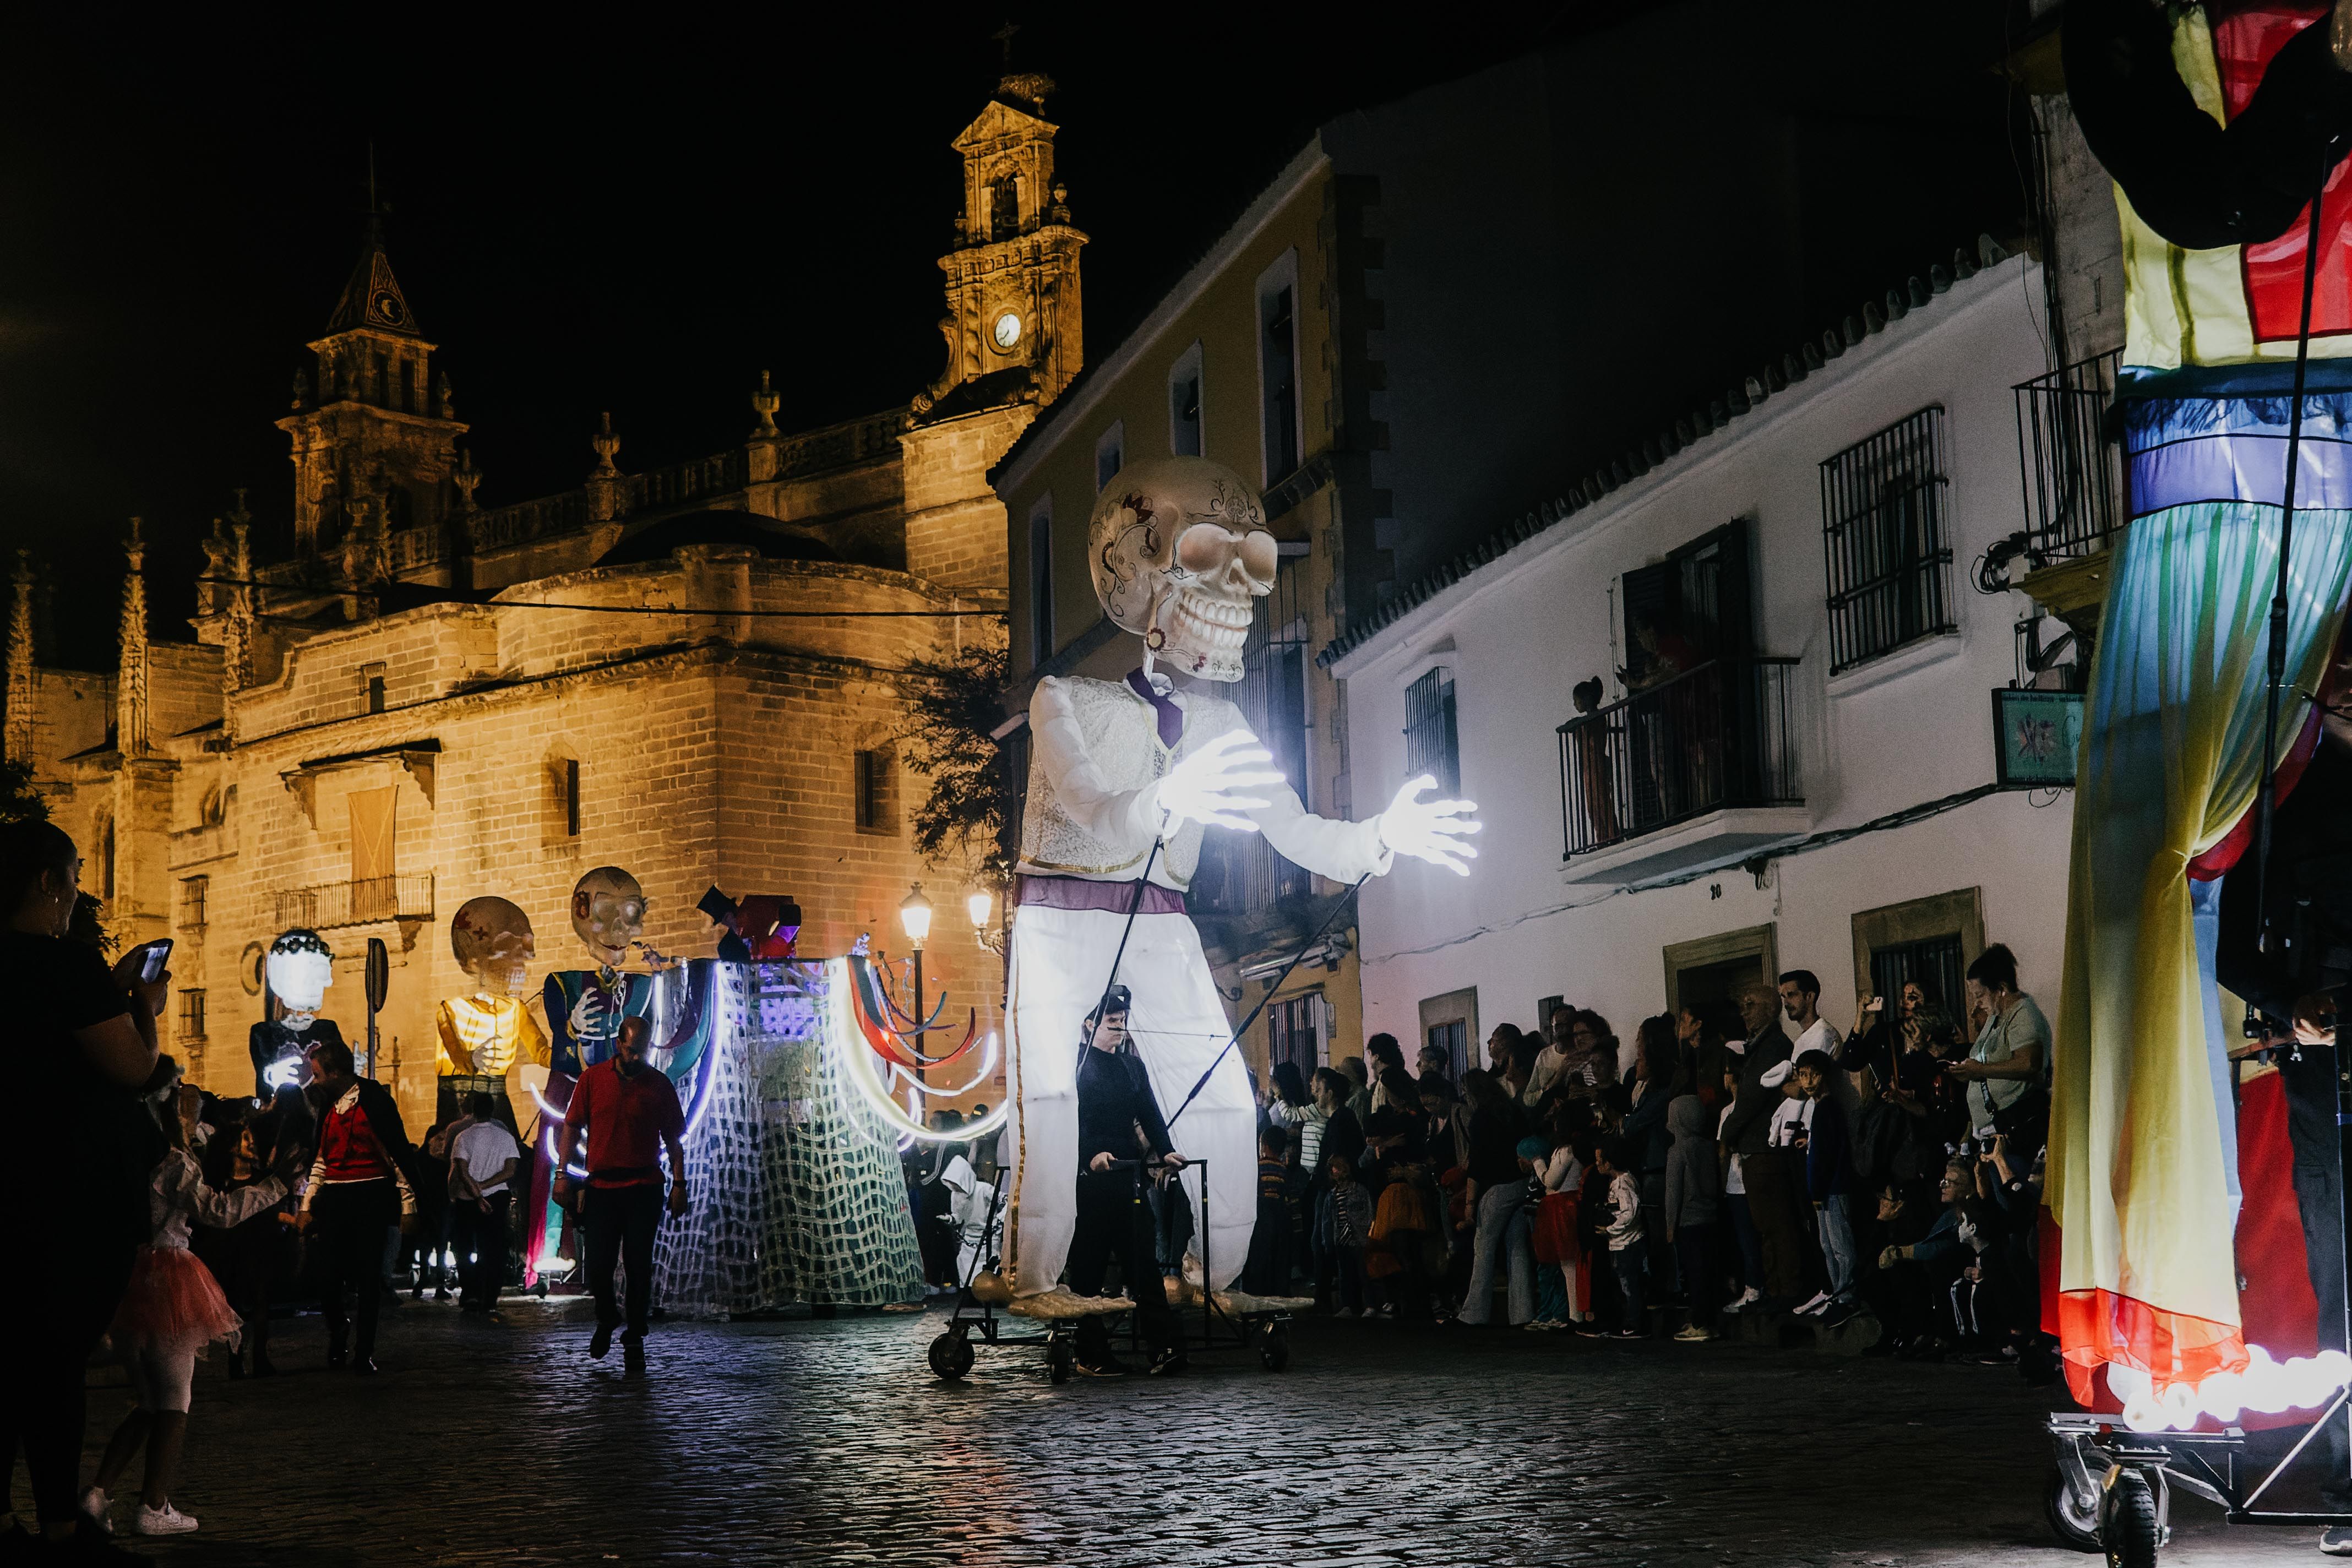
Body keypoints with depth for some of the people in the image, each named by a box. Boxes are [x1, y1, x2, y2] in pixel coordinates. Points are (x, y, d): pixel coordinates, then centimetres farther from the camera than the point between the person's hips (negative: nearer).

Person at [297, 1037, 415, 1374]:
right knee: (328, 1279, -2)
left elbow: (398, 1151, -6)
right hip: (334, 1200, 5)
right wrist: (306, 1205, 16)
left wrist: (407, 1204, -9)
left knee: (369, 1279, -2)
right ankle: (338, 1328, 27)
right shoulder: (327, 1104, 13)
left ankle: (364, 1353, 8)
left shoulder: (373, 1097, -6)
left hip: (371, 1197, -5)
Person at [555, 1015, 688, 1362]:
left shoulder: (659, 1083, 4)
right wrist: (562, 1174, -1)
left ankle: (635, 1336, 10)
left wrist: (679, 1184, 0)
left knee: (638, 1266, -1)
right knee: (598, 1266, -1)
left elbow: (673, 1139, 7)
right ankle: (606, 1318, 27)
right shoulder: (592, 1078, 4)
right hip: (601, 1186, 0)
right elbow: (572, 1128, 7)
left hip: (644, 1188, 0)